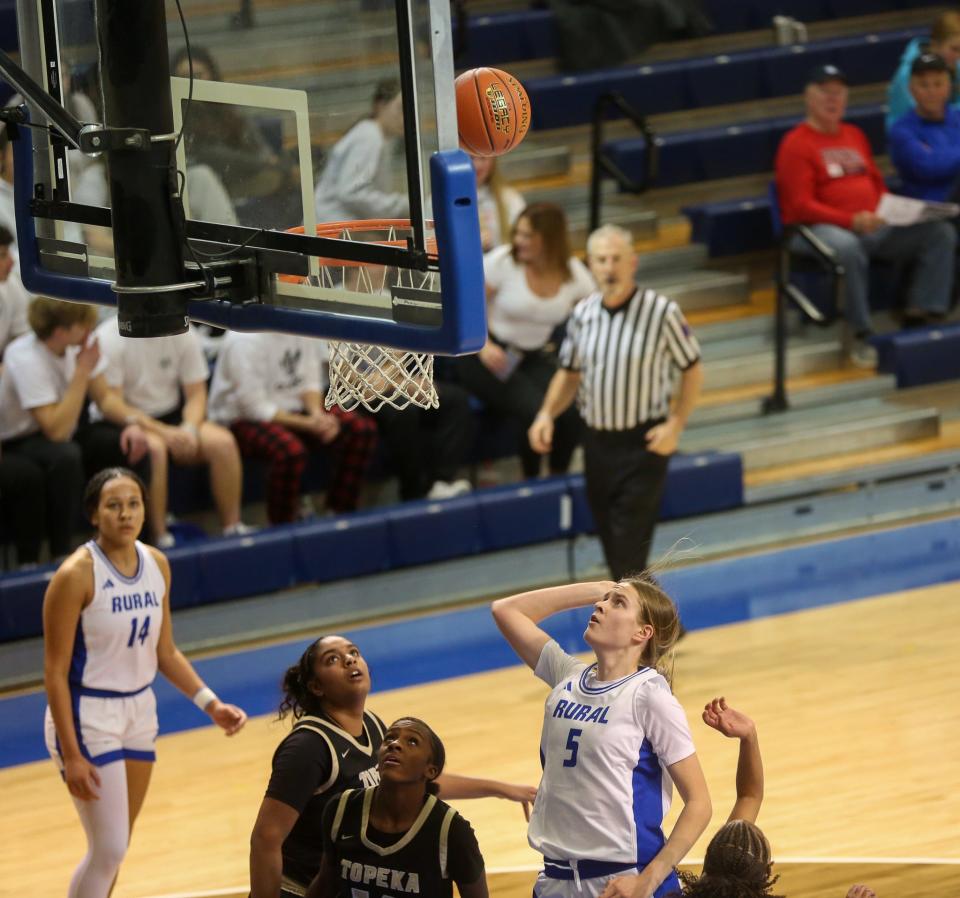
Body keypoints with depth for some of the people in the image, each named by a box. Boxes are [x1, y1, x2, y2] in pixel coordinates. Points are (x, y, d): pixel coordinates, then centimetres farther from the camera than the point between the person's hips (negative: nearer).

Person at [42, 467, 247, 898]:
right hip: (88, 716, -7)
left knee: (114, 849, 13)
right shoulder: (77, 574, -18)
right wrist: (71, 755, -20)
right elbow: (55, 672, -16)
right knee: (109, 850, -10)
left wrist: (209, 703, 0)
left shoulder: (156, 564, 2)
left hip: (138, 711, 7)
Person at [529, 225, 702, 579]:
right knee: (611, 546, 15)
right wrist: (547, 413, -2)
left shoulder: (661, 312, -12)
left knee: (629, 550, -11)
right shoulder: (583, 314, 2)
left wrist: (676, 424, -14)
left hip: (643, 444, -5)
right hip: (598, 441, 5)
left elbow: (692, 370, -3)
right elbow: (569, 373, 15)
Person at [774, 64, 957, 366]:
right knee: (847, 247, -43)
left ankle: (921, 311, -17)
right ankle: (862, 335, -33)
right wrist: (851, 221, -23)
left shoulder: (854, 135, 20)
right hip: (821, 228, -7)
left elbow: (877, 185, 25)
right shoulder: (796, 144, -3)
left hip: (873, 225, 7)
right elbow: (801, 205, -11)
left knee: (941, 233, -8)